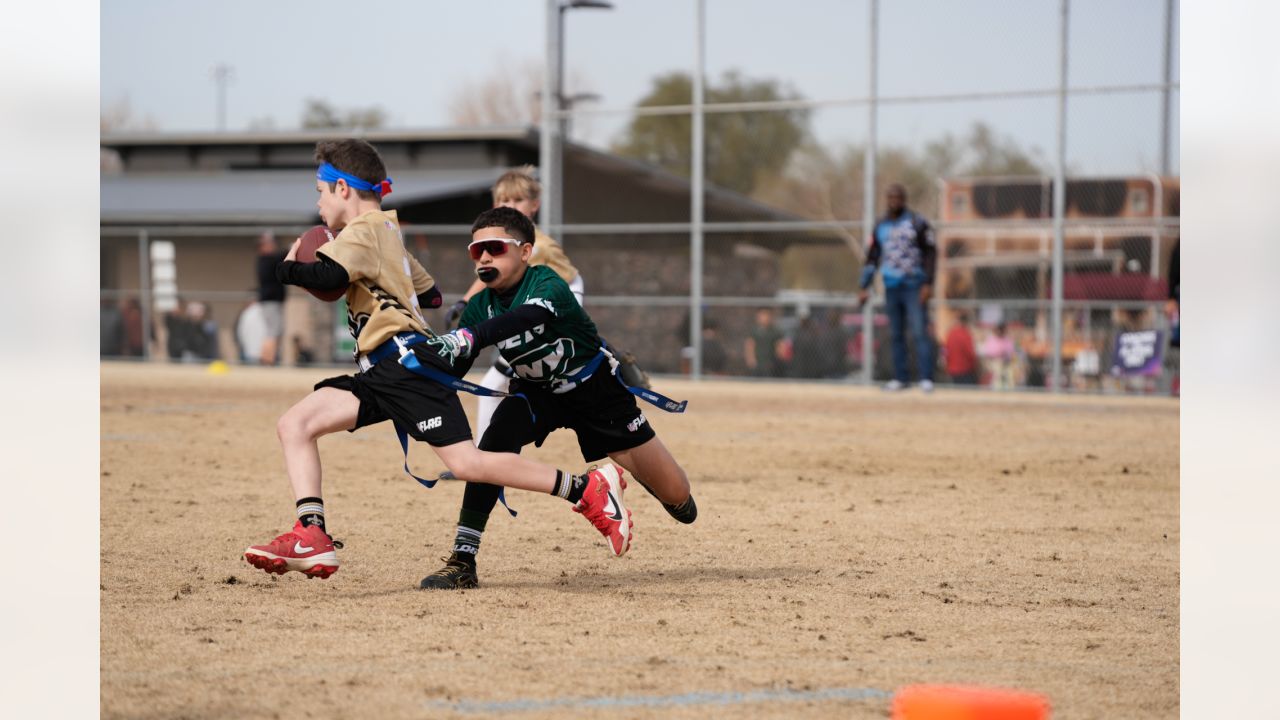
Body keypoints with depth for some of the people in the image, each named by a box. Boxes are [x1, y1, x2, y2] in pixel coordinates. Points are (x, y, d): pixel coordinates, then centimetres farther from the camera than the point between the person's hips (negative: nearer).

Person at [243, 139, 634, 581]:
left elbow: (328, 276, -23)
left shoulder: (362, 231, -4)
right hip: (385, 373, 10)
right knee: (294, 424, -1)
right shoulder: (388, 234, 27)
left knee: (467, 463, -18)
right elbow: (430, 294, 34)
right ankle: (312, 537, -14)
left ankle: (588, 489, -12)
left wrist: (287, 269, -4)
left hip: (407, 361, -10)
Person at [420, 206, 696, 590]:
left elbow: (530, 317, -53)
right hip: (537, 393, 3)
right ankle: (462, 562, -25)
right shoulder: (480, 306, -13)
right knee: (495, 442, -30)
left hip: (597, 389, -3)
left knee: (675, 496, -3)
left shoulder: (546, 283, -30)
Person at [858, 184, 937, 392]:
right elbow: (872, 258, 14)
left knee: (919, 332, -11)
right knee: (896, 334, 5)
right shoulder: (881, 226, 12)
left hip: (914, 286, -5)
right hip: (891, 287, 5)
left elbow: (931, 252, -5)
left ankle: (926, 378, -13)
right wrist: (864, 287, 8)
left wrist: (928, 283, -13)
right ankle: (900, 377, 9)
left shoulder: (917, 222, -2)